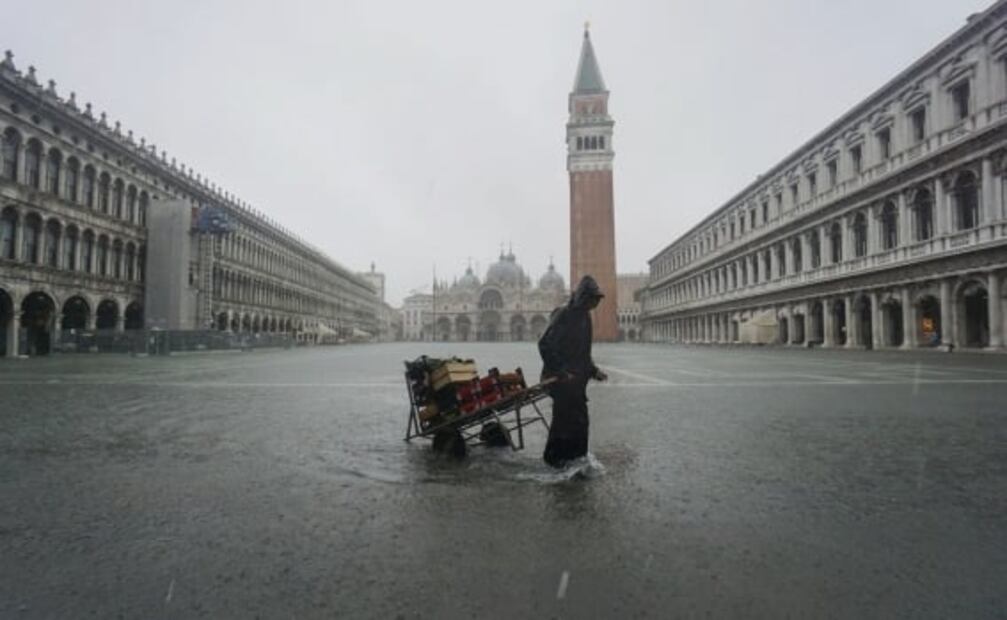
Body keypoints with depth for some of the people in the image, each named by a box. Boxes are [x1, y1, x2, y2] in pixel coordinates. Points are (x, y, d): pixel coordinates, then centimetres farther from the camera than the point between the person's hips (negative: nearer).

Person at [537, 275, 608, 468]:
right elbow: (545, 345, -20)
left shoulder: (584, 317, 10)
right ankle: (554, 457, 18)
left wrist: (593, 371, 12)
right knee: (564, 417, 1)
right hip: (561, 379, -8)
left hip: (577, 378, 8)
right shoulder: (563, 315, -16)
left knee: (579, 418, 13)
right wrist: (560, 372, -22)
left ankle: (576, 456, 27)